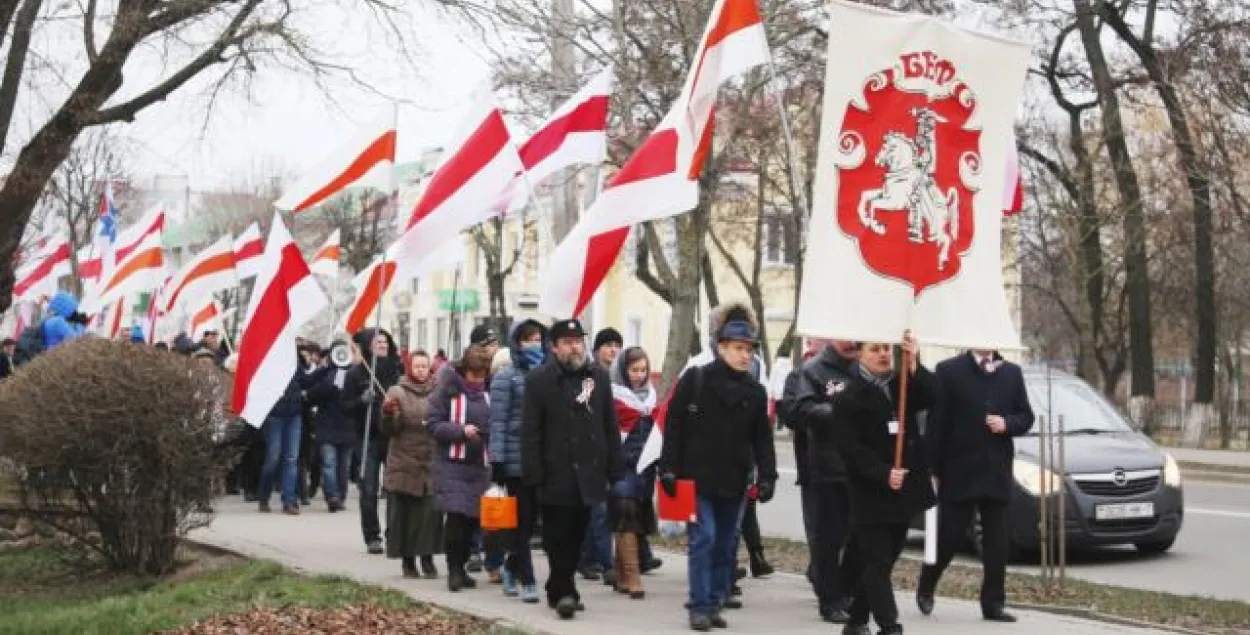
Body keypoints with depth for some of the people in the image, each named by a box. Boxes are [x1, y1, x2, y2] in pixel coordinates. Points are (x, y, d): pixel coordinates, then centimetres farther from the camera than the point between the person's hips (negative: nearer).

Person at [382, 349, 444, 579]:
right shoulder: (397, 392, 1)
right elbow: (389, 430, -5)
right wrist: (388, 412, -23)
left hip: (431, 464, 2)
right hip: (403, 463, -2)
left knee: (429, 514, -2)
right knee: (404, 514, 0)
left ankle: (427, 558, 7)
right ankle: (407, 560, 10)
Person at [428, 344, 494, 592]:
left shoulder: (488, 391, 5)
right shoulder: (448, 389, -5)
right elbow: (434, 424, -6)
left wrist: (490, 432, -3)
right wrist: (461, 430, -18)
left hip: (480, 466, 4)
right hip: (453, 465, -4)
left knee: (473, 520, 6)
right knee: (456, 517, -11)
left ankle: (460, 567, 20)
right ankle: (454, 570, 0)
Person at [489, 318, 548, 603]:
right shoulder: (507, 376, -1)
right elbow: (498, 421, -5)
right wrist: (497, 461, -10)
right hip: (517, 459, -4)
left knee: (531, 519, 9)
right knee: (522, 521, -1)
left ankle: (511, 567, 30)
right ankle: (527, 581, 5)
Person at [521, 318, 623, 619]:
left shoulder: (599, 377, 10)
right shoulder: (539, 380, -2)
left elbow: (611, 427, 11)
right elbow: (530, 433, -5)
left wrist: (614, 470, 5)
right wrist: (533, 475, -11)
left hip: (588, 473, 4)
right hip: (556, 474, -4)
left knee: (576, 536, 10)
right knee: (559, 538, -4)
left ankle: (560, 590, 21)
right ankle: (564, 591, 1)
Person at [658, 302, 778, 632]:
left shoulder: (755, 391, 5)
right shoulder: (695, 380, -5)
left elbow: (762, 439, 7)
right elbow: (674, 427, -4)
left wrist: (767, 476, -2)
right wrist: (669, 470, -8)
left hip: (735, 481, 4)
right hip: (698, 478, -4)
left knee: (725, 544, 9)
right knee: (703, 539, -8)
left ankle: (716, 601, 18)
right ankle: (700, 607, -3)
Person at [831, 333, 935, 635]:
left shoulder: (902, 383, 10)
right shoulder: (849, 394, -7)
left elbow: (931, 398, -9)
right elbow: (850, 446, -14)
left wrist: (914, 365, -23)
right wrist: (883, 474, -22)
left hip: (905, 488, 6)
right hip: (871, 493, -6)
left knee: (885, 559, 13)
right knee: (877, 562, -7)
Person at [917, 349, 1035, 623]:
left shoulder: (1012, 372, 10)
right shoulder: (949, 371, -2)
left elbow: (1026, 416, 13)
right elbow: (936, 423, -4)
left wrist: (1007, 424, -10)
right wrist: (933, 470, -7)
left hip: (997, 472, 3)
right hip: (960, 470, -3)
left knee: (996, 540, 3)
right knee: (949, 535, 1)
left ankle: (993, 603, 8)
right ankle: (925, 588, 23)